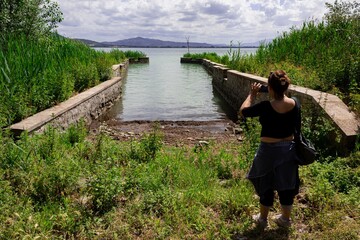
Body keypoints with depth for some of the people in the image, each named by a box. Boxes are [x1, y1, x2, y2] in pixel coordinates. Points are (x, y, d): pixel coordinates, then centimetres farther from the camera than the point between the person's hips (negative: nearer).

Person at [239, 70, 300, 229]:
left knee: (266, 186, 14)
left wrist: (252, 94, 0)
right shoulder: (294, 104, -10)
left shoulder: (266, 106, -24)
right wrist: (280, 92, 10)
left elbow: (243, 111, -10)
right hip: (288, 149, 5)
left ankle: (262, 219, 32)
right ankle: (285, 219, 36)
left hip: (269, 150, -4)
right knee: (286, 185, 19)